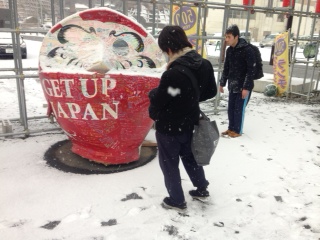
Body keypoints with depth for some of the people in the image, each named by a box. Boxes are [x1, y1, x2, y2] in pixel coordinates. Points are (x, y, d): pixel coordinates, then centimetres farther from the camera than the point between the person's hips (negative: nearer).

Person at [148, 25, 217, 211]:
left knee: (169, 163, 13)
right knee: (189, 156, 27)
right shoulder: (204, 64, -5)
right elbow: (211, 91, 6)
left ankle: (177, 200, 29)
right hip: (189, 122, 8)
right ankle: (202, 189, 42)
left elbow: (158, 100, -22)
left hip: (169, 126, -7)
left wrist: (153, 93, 1)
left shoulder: (173, 73, -32)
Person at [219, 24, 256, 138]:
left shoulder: (247, 50, -18)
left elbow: (251, 70, -18)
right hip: (232, 85, 7)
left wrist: (246, 87, -20)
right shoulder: (229, 50, 5)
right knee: (230, 108, 12)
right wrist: (222, 83, 13)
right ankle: (231, 128, 27)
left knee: (239, 108, 1)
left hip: (244, 86, -7)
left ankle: (237, 130, 16)